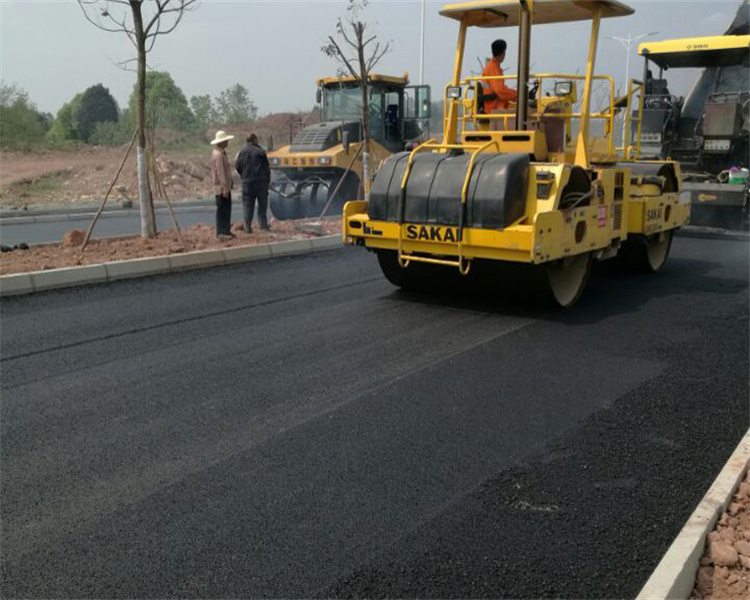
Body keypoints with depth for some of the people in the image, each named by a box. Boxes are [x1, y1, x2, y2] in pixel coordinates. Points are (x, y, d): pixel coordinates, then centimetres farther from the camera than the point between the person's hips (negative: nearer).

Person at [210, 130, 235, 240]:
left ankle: (226, 231, 20)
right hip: (222, 187, -10)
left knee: (226, 209, 14)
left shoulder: (221, 153, 17)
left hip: (225, 186, 10)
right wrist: (225, 188, -24)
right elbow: (220, 172, -22)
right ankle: (222, 232, -6)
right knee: (222, 209, -8)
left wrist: (228, 186, 22)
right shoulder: (218, 155, -17)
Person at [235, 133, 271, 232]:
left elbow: (237, 166, 3)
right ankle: (264, 225, 7)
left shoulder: (242, 152, 0)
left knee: (248, 205, 6)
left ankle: (248, 227, 4)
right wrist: (267, 180, 5)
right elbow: (267, 168, -4)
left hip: (248, 182, 1)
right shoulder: (261, 152, -4)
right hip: (261, 181, -1)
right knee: (262, 204, 8)